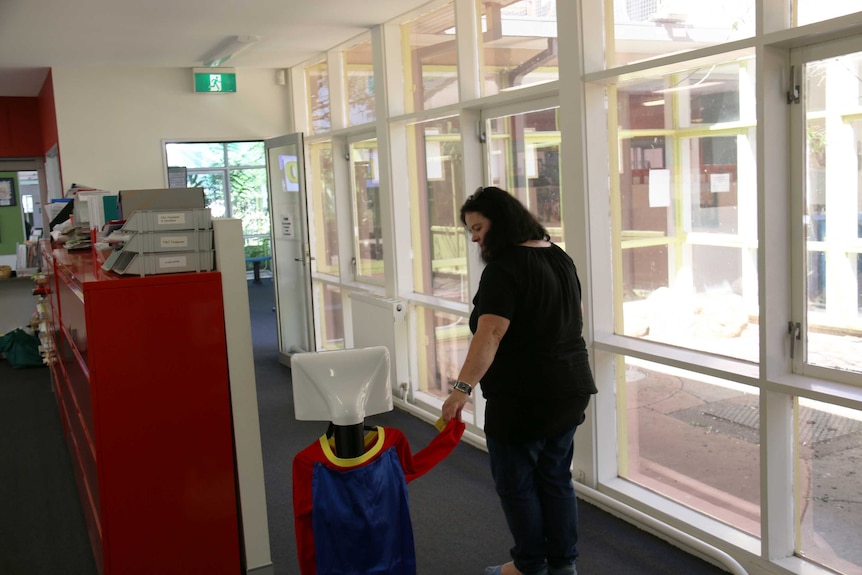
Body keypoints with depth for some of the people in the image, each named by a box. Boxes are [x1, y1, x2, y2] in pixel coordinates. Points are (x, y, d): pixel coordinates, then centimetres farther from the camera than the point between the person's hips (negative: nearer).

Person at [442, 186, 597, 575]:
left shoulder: (504, 268, -17)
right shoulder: (560, 257, 10)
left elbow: (489, 335, -27)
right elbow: (577, 318, 20)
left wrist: (462, 388, -32)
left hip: (523, 398, -9)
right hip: (571, 390, 9)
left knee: (515, 482, 7)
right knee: (556, 478, 16)